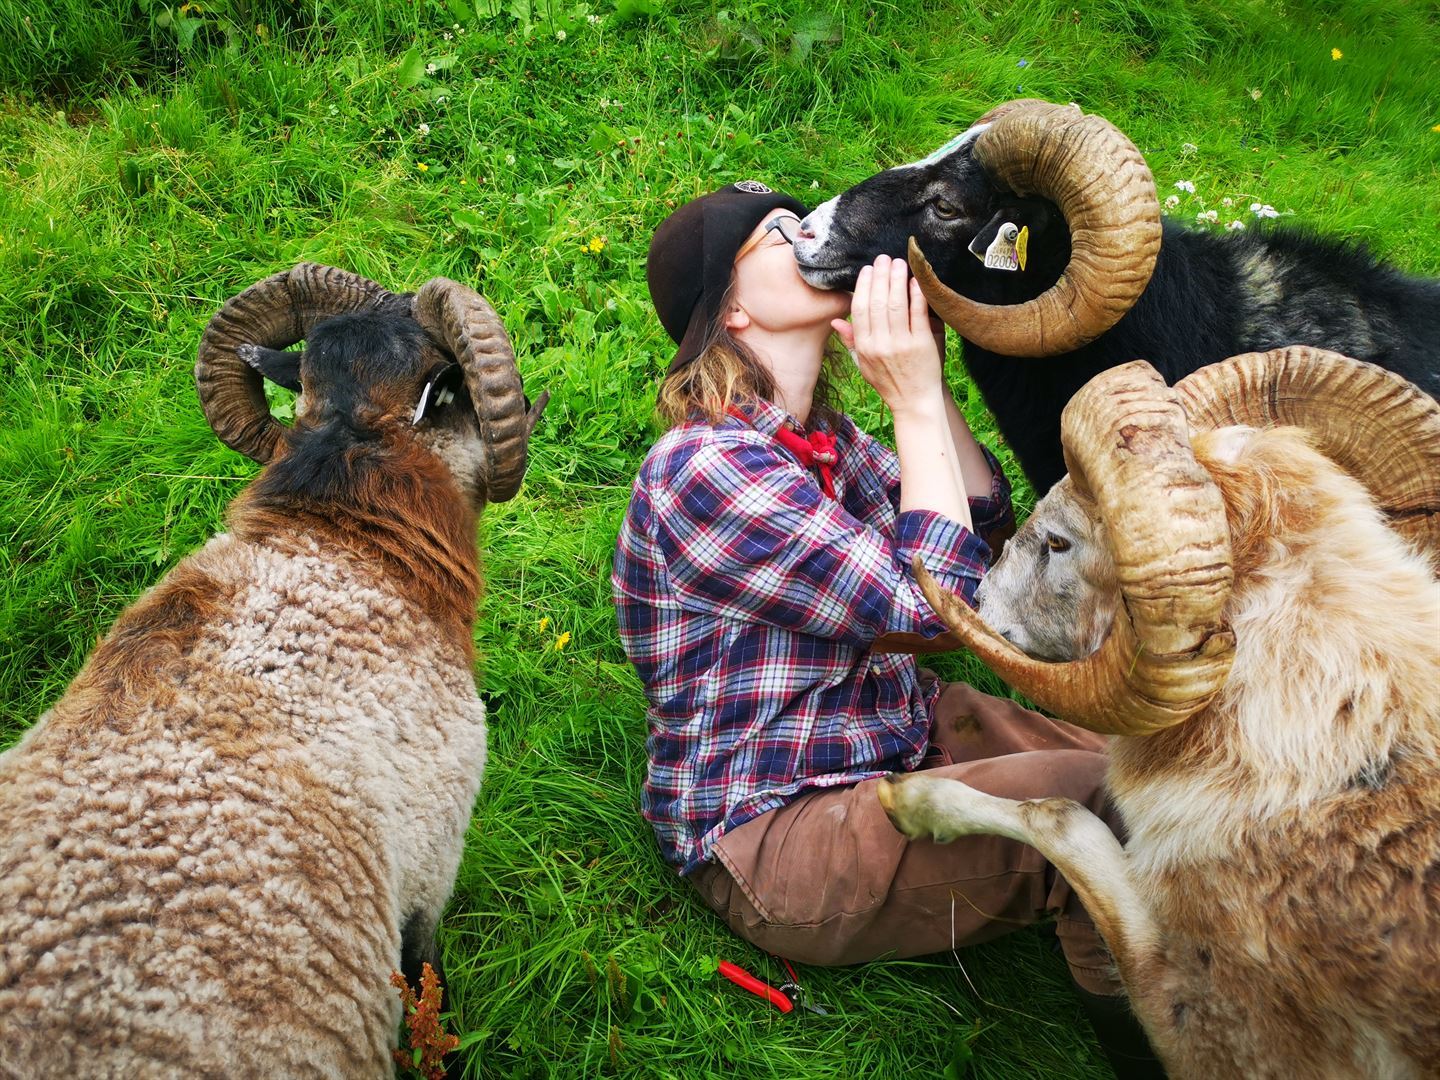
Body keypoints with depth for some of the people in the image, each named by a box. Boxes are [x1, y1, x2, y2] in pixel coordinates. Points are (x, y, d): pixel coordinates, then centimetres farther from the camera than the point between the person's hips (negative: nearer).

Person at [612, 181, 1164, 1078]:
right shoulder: (703, 471, -24)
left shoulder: (821, 433, 5)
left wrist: (932, 381, -5)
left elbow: (988, 531, 5)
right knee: (1107, 812, -22)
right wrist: (915, 401, -20)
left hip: (900, 728, 9)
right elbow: (933, 601, -25)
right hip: (772, 833, -9)